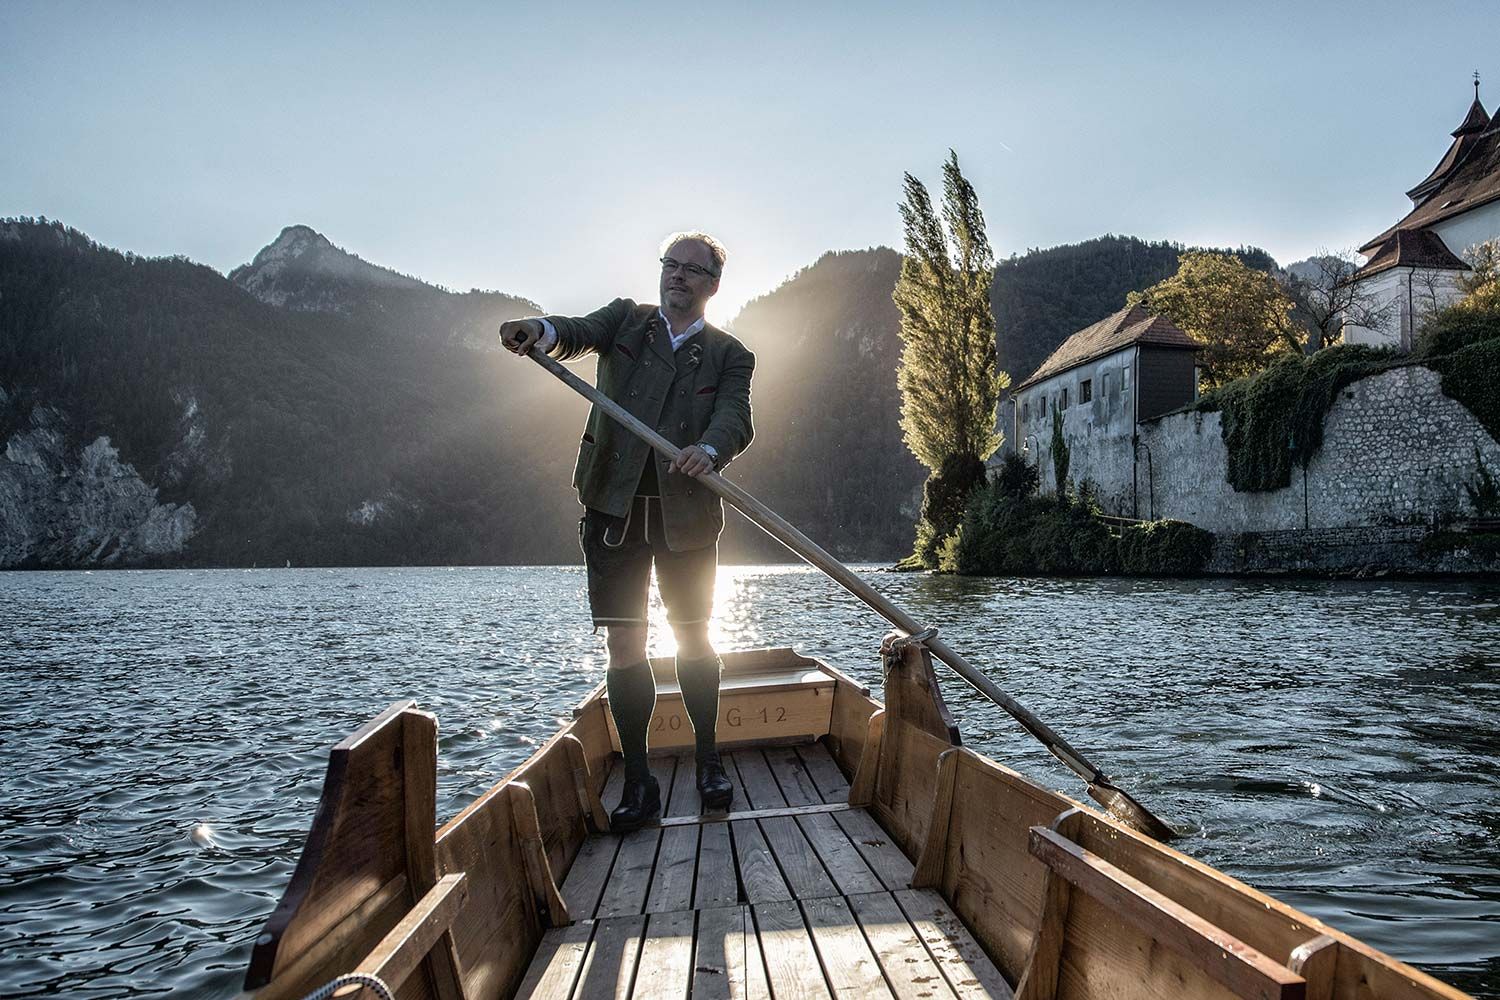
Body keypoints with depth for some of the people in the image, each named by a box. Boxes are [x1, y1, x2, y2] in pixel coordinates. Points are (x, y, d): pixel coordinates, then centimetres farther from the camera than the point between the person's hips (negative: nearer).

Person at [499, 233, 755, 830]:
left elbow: (736, 420, -9)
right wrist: (541, 330, -33)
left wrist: (709, 450, -32)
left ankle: (708, 762, 27)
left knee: (693, 638, 10)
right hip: (615, 507, 0)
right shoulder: (626, 319, 13)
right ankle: (638, 784, 8)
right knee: (624, 644, -1)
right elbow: (579, 334, -8)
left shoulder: (729, 355, 9)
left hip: (686, 513, 0)